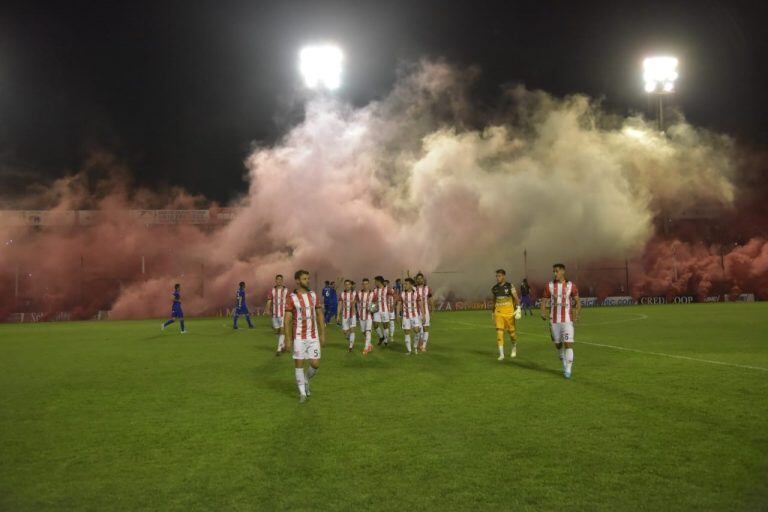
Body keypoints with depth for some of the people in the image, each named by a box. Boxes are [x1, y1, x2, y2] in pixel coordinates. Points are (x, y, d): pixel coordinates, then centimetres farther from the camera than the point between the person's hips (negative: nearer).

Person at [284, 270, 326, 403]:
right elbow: (287, 319, -8)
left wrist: (322, 335, 5)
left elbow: (319, 315, 9)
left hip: (313, 336, 3)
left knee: (315, 364, 0)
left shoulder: (313, 295, 5)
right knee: (299, 363, 2)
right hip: (299, 337, -3)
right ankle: (302, 392, 15)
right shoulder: (292, 298, -8)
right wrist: (288, 339, -11)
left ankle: (306, 381, 30)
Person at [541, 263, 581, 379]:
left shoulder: (571, 285, -2)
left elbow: (577, 301, 1)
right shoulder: (549, 286, 2)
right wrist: (543, 313, -15)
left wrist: (577, 313, -16)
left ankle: (568, 370, -5)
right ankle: (565, 366, 29)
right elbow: (544, 301, 4)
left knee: (568, 344, -11)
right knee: (558, 345, 10)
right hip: (554, 320, 2)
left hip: (567, 320, -2)